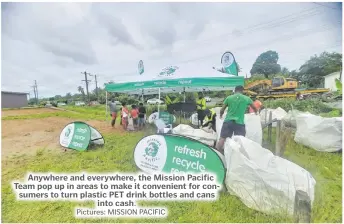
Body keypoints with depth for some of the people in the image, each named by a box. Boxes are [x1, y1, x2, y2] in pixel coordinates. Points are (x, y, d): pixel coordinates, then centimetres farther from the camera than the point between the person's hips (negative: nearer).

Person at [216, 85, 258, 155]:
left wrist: (221, 116, 31)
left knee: (222, 139, 4)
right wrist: (256, 113, 48)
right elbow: (255, 108, 25)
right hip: (240, 123, 0)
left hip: (228, 121, 1)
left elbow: (222, 110, 9)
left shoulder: (229, 98, 6)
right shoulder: (247, 98, 8)